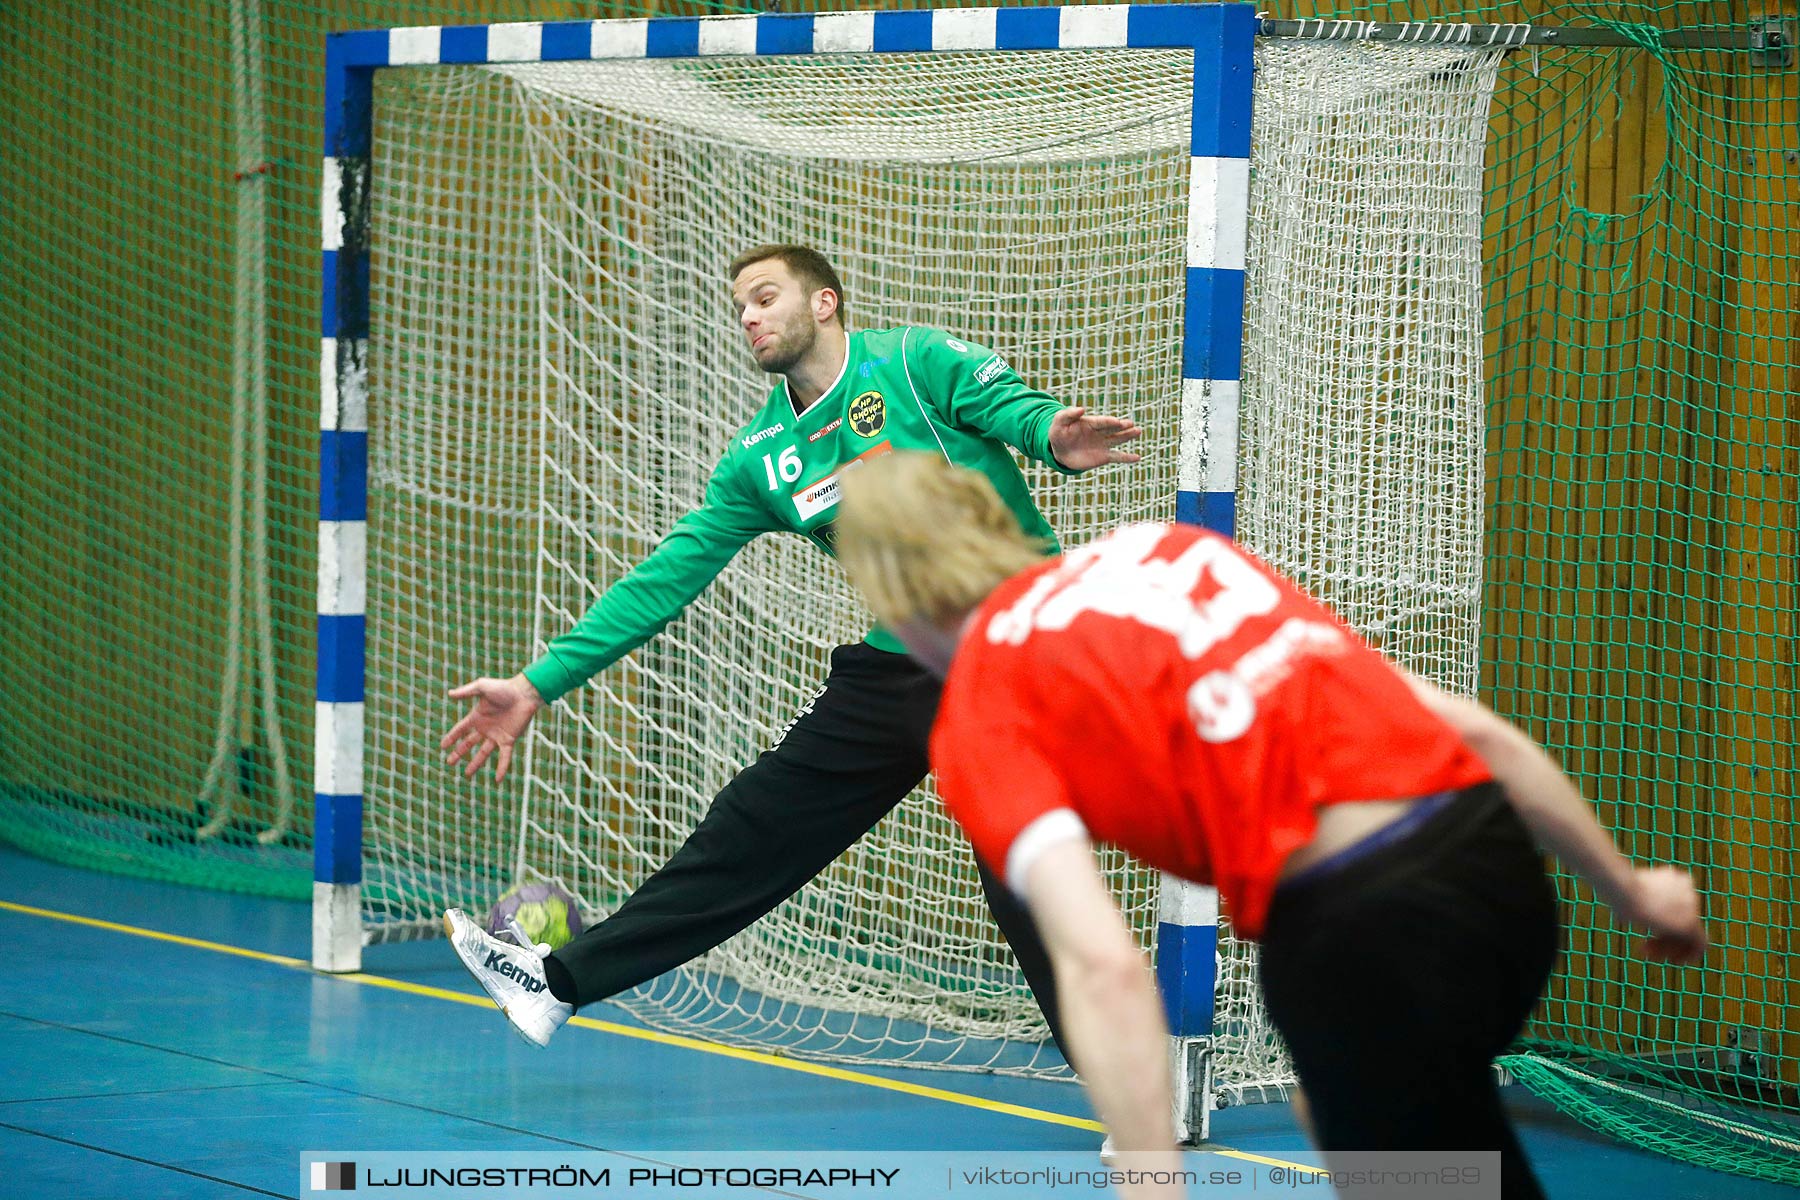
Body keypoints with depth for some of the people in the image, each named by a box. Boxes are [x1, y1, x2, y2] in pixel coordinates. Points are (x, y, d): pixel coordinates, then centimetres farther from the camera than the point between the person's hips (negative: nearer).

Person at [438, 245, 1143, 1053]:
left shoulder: (913, 362, -5)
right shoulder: (761, 458, 11)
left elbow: (1014, 406, -16)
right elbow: (665, 578, 12)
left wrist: (1054, 438, -42)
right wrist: (539, 684, 8)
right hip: (896, 673, 6)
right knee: (756, 827, 9)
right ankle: (563, 983, 14)